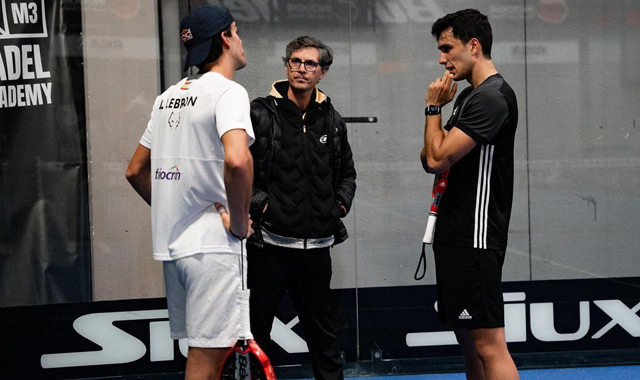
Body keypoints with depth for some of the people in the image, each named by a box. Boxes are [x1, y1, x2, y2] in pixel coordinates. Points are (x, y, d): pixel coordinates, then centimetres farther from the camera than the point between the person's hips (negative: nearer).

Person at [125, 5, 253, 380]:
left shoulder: (170, 96, 15)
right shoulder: (227, 91, -11)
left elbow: (136, 170, 21)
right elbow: (237, 160, -29)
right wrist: (239, 221, -17)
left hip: (171, 243, 8)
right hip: (212, 245, -8)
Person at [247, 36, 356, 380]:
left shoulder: (332, 121, 10)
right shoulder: (260, 114, -5)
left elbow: (347, 173, 23)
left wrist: (341, 203, 6)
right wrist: (259, 203, -16)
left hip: (316, 246, 4)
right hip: (269, 243, -4)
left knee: (321, 329, 16)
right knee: (257, 329, 3)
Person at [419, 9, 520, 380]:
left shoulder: (492, 97, -15)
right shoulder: (471, 96, 16)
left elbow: (438, 158, -19)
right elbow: (430, 159, 17)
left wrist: (434, 108, -5)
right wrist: (439, 109, 1)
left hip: (475, 237, -10)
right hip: (456, 232, 10)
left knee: (488, 345, -12)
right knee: (469, 339, 13)